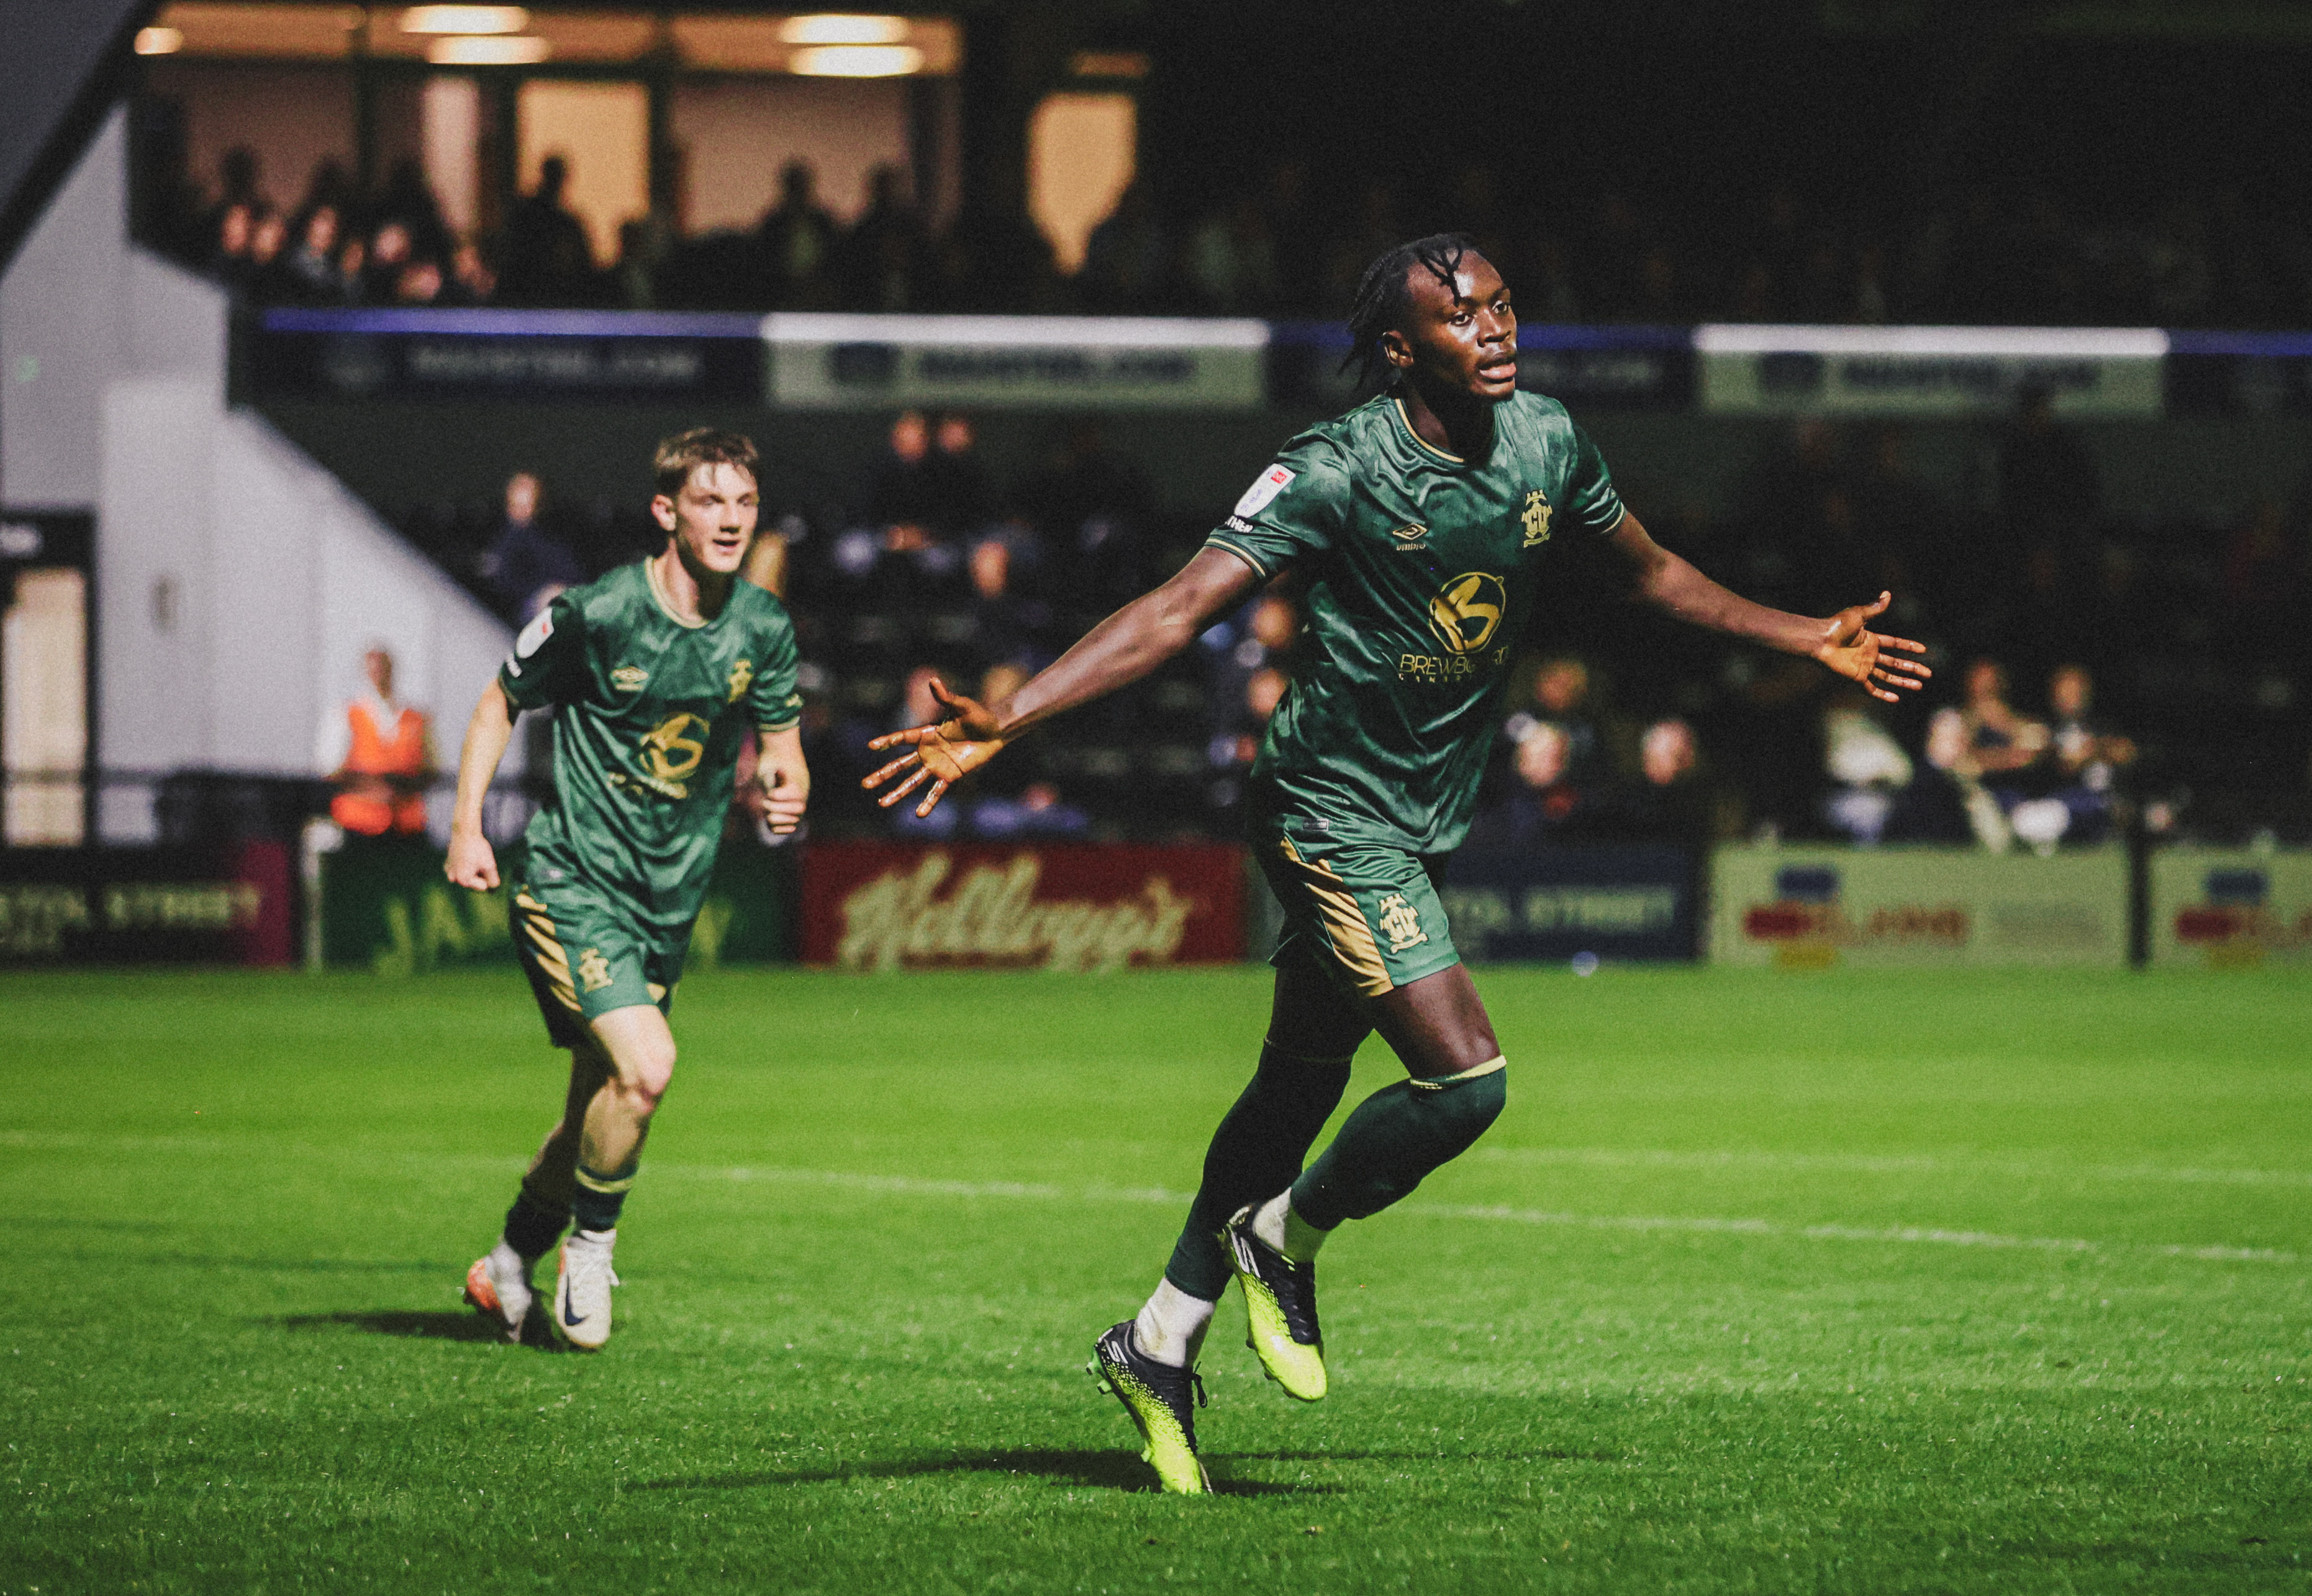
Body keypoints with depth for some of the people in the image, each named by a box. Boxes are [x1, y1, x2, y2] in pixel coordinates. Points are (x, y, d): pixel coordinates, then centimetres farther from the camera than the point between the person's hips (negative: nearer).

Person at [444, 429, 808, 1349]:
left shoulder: (765, 629, -1)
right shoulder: (598, 613, -14)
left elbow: (780, 746, 10)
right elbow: (502, 701, 1)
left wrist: (783, 789, -14)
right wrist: (466, 827, -7)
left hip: (668, 903, 5)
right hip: (573, 883, -5)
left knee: (601, 1101, 12)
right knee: (645, 1066, -22)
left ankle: (509, 1265, 35)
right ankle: (590, 1247, 2)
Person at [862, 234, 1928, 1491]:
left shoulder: (1546, 444, 0)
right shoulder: (1337, 470, -20)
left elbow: (1653, 572, 20)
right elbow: (1177, 611, -24)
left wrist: (1811, 641, 25)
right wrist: (1005, 720, -34)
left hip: (1428, 820, 7)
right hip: (1332, 812, -7)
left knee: (1301, 1084, 13)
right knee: (1465, 1078, -17)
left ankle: (1158, 1349, 26)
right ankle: (1283, 1241, 9)